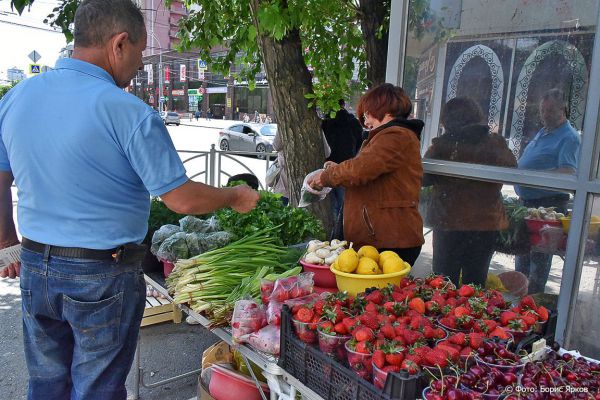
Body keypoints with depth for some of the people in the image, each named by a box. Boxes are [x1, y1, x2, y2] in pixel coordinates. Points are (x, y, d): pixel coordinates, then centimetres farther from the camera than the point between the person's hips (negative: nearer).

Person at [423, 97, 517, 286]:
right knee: (475, 283, 16)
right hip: (487, 222, 3)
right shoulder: (497, 144, -5)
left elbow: (423, 178, -4)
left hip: (448, 222, -2)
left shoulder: (442, 145, -13)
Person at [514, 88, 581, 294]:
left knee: (539, 255, -1)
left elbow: (568, 173, -25)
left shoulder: (569, 137, -12)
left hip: (548, 205, -9)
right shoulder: (543, 132, 16)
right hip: (527, 202, 9)